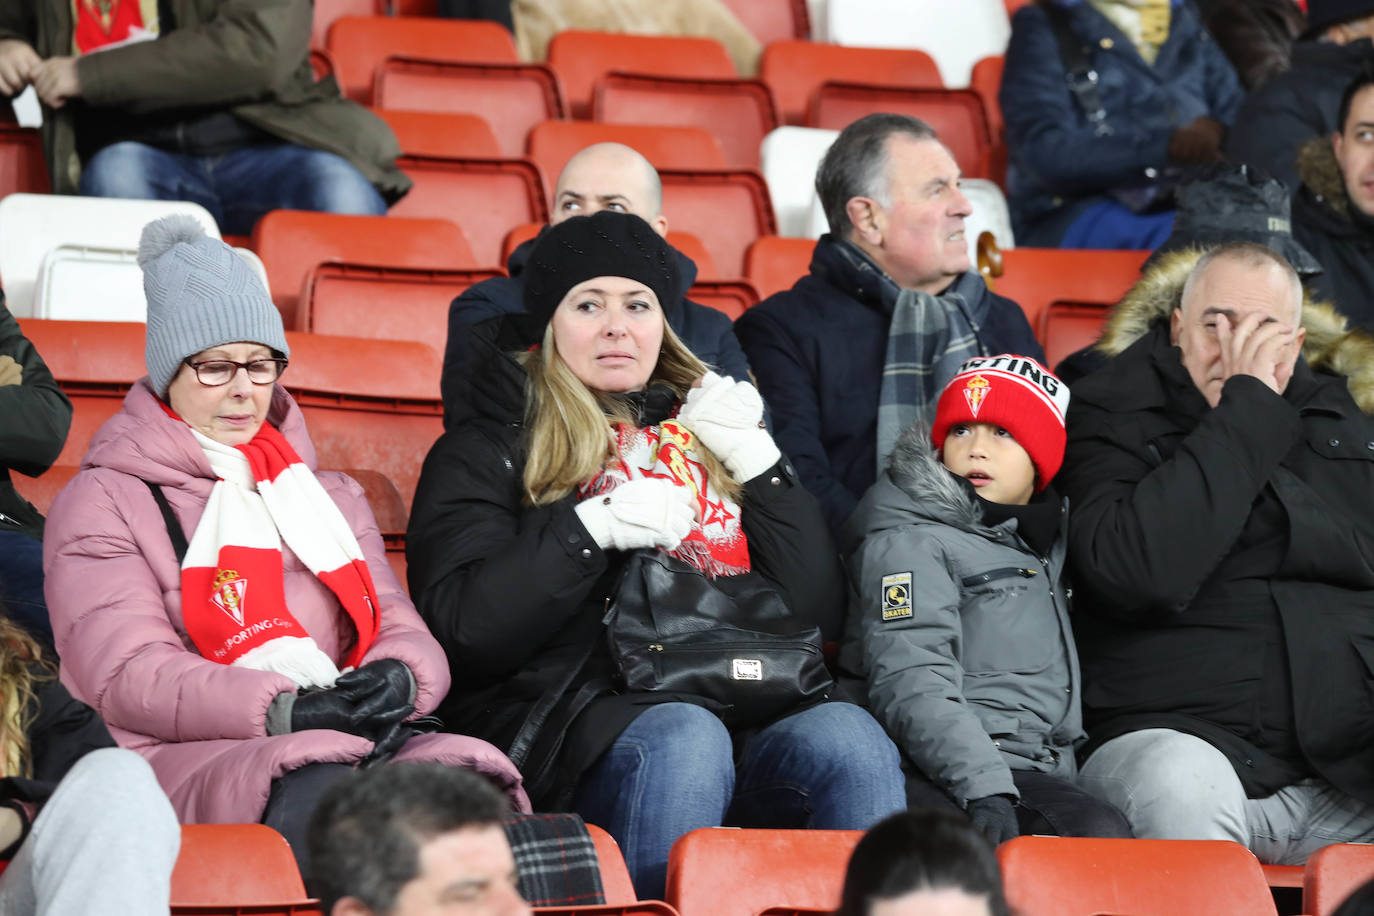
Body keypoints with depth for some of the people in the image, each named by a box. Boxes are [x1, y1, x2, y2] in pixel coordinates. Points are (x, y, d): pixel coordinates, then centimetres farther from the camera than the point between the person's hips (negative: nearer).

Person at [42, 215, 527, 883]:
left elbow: (401, 629, 22)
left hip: (355, 738, 4)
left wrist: (395, 678, -6)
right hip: (190, 750, -4)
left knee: (463, 776, -35)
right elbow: (129, 675, -1)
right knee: (320, 791, -42)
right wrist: (286, 709, -16)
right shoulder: (104, 501, 14)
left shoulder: (331, 495, 32)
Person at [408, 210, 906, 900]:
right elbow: (461, 629, -1)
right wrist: (593, 528, -6)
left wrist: (757, 462, 9)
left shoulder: (709, 436, 26)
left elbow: (819, 615, 17)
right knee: (683, 738, -36)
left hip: (749, 712, 3)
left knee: (846, 738, -29)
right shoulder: (486, 454, 15)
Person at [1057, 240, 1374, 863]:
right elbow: (1138, 572, -14)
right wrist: (1247, 406, -10)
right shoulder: (1108, 417, 5)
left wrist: (1264, 514, -3)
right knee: (1181, 788, -38)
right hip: (1173, 734, -4)